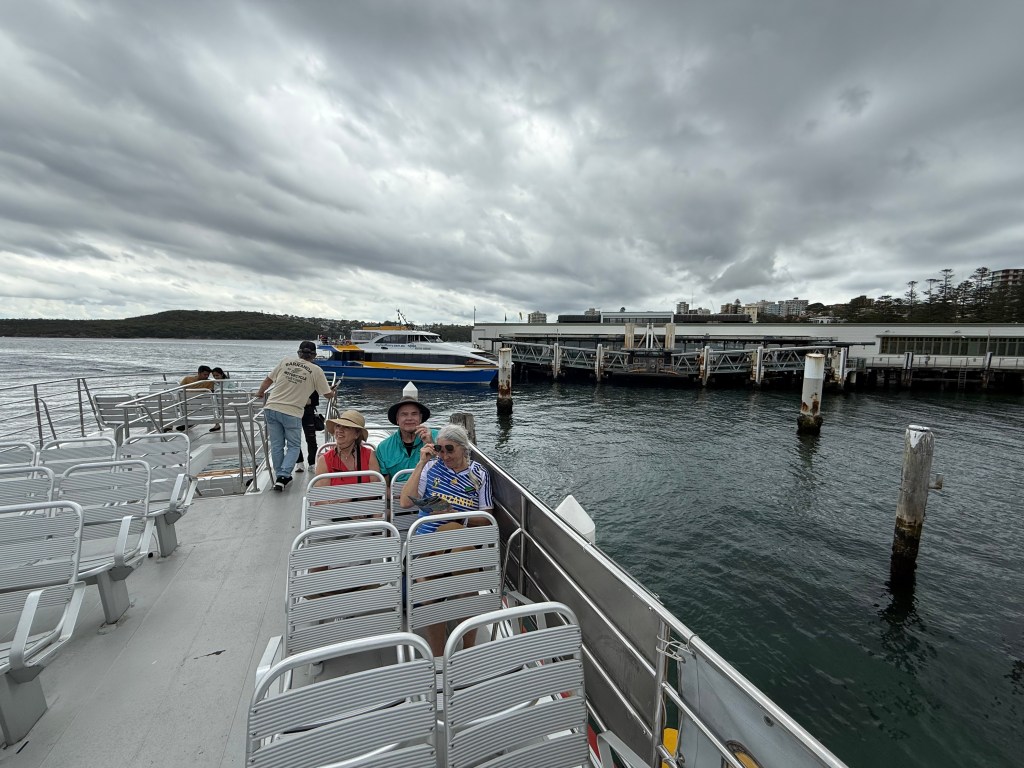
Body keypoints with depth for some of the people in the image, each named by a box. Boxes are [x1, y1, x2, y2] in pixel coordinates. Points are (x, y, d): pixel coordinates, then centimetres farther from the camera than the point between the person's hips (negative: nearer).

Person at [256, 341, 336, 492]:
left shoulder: (286, 361, 7)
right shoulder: (316, 370, -1)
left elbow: (268, 380, 14)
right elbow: (328, 395, 6)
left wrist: (260, 393, 33)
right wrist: (332, 391, 29)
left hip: (271, 408, 4)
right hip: (292, 413, -3)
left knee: (276, 445, 14)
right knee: (293, 446, 11)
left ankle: (281, 476, 24)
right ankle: (283, 476, -3)